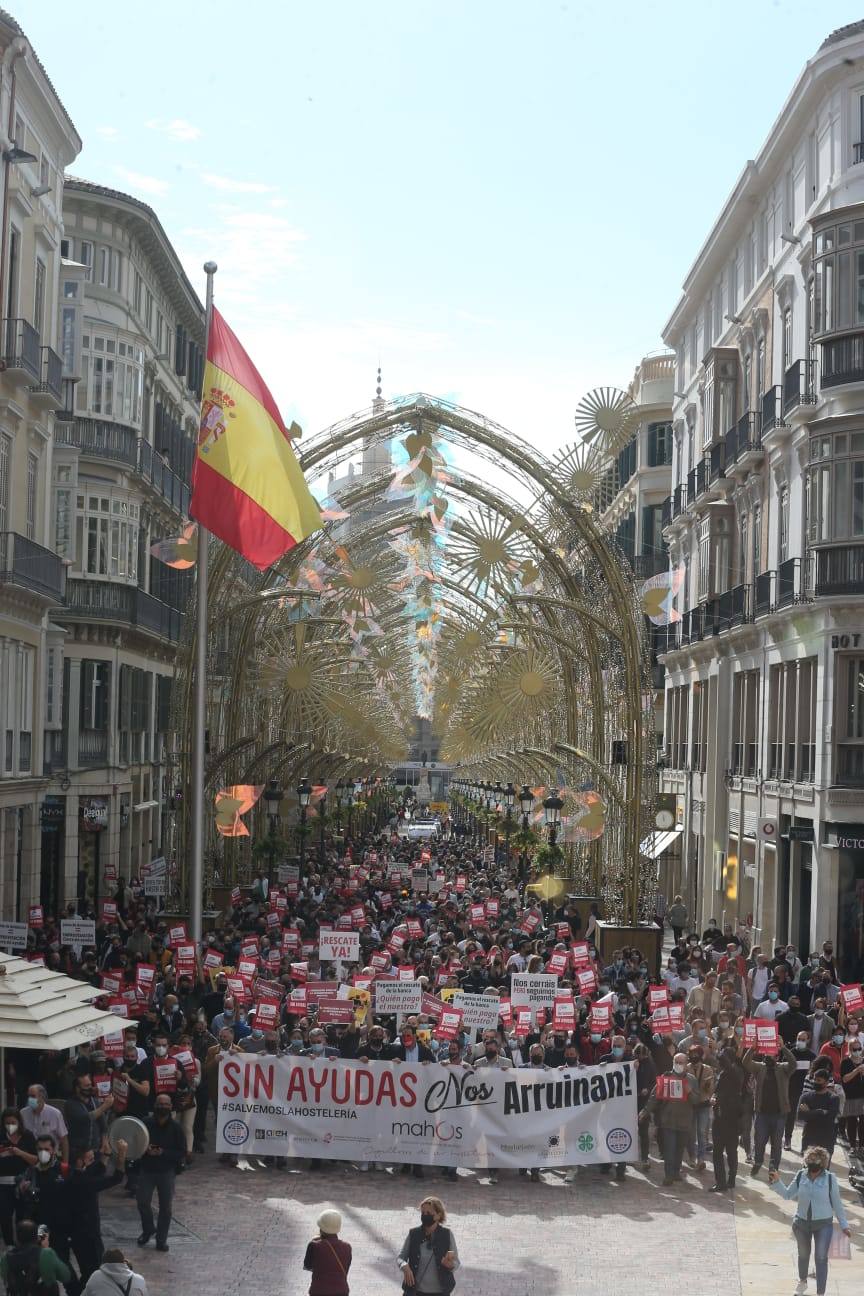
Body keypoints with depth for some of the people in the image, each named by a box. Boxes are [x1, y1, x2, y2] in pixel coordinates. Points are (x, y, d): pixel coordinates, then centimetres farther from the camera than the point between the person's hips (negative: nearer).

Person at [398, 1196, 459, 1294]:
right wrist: (404, 1266, -19)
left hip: (439, 1292, -1)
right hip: (416, 1291, 1)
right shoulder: (413, 1234, -1)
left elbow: (456, 1263, 0)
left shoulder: (447, 1235, -3)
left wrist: (450, 1264, -24)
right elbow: (400, 1257, 4)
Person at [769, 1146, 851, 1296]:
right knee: (803, 1254, 21)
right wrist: (776, 1182, -12)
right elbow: (788, 1194, 2)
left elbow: (836, 1203, -4)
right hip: (802, 1222, 3)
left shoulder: (830, 1179, -14)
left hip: (823, 1224, -3)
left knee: (821, 1258, -4)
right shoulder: (801, 1176, -8)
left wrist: (844, 1224, 0)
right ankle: (802, 1282, 46)